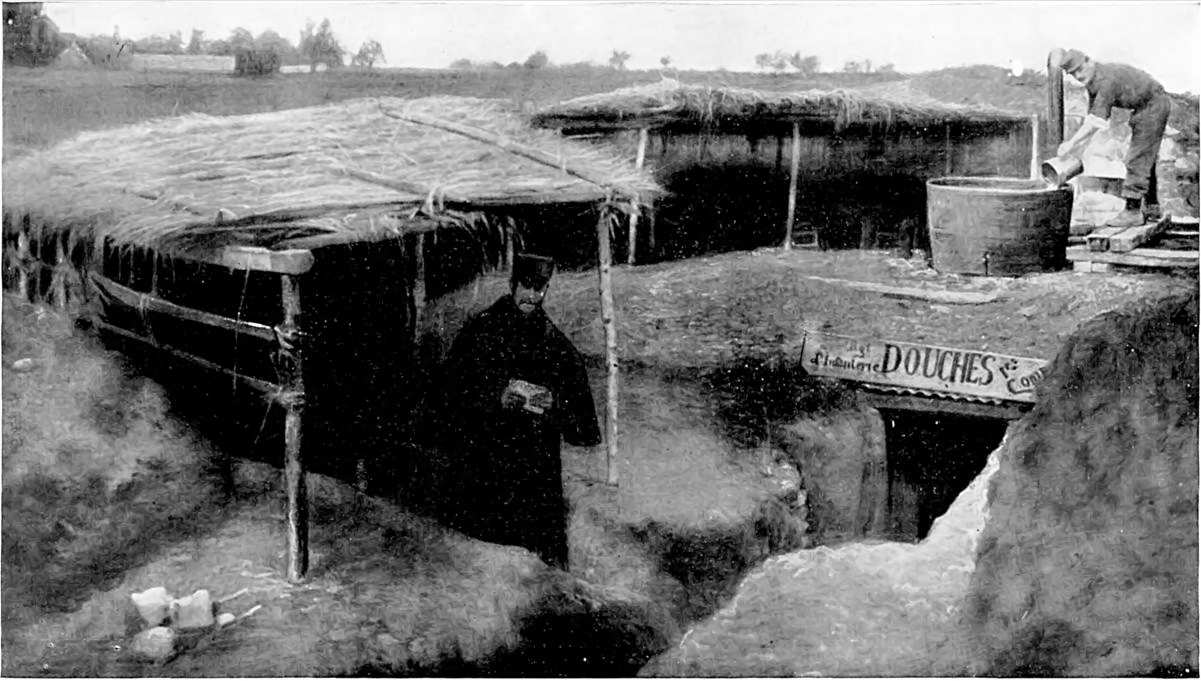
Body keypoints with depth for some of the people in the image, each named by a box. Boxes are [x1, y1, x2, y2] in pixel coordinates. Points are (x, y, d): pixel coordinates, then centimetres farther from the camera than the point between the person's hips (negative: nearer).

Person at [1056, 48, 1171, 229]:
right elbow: (1092, 118, 6)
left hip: (1154, 104, -10)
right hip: (1143, 107, 10)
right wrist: (1080, 147, -2)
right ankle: (1151, 207, 27)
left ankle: (1132, 212, -14)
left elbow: (1097, 119, -36)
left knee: (1138, 158, -13)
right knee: (1145, 159, 17)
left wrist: (1072, 143, -36)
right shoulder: (1092, 82, 1)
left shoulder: (1107, 78, -29)